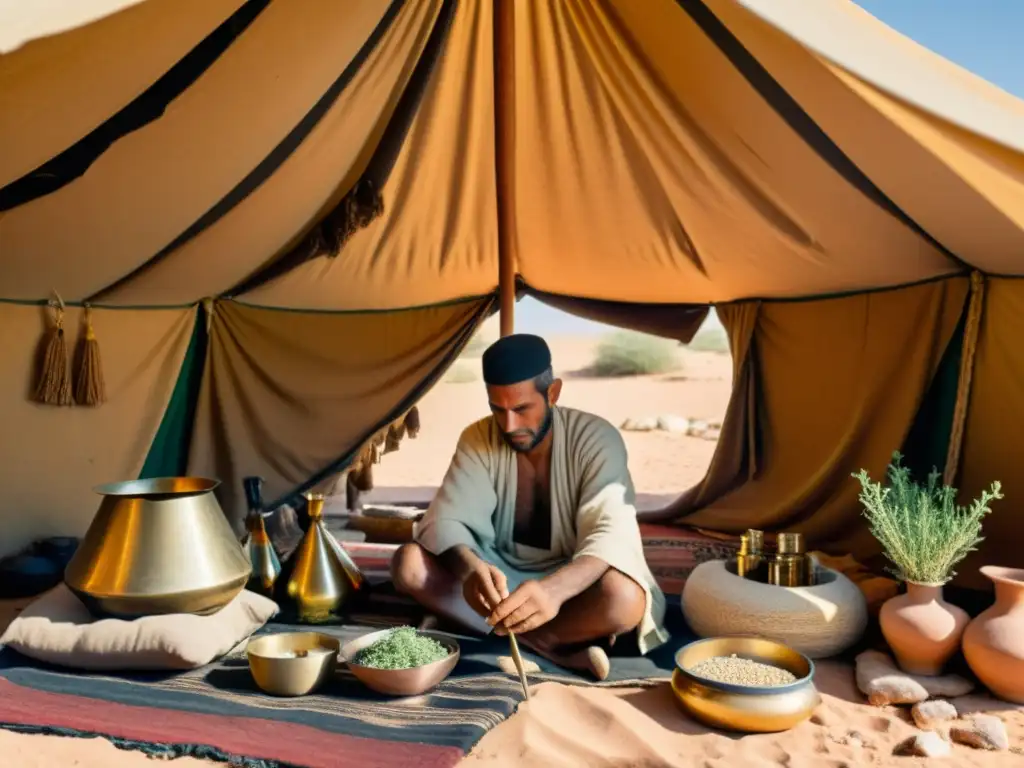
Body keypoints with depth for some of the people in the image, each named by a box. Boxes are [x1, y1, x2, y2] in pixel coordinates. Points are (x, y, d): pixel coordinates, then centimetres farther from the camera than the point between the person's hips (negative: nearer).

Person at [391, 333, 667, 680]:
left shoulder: (596, 438, -16)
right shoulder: (478, 439, -7)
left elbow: (612, 536, -29)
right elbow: (444, 521, -16)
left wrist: (553, 589, -50)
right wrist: (469, 568, -41)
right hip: (499, 575, 4)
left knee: (623, 598, -37)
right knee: (408, 563, -24)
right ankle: (557, 648, -24)